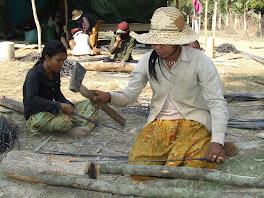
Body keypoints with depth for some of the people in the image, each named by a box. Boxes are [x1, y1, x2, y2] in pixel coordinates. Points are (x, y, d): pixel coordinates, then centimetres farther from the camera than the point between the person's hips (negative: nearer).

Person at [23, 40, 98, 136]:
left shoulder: (55, 73, 8)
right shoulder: (34, 73, -17)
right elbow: (32, 100, -29)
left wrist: (67, 105, -2)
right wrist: (61, 106, -32)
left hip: (52, 111, 9)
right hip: (36, 117, -9)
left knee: (89, 104, 0)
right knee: (65, 121, -43)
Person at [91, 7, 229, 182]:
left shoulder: (200, 61, -12)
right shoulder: (148, 61, -1)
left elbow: (217, 102, -14)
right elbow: (129, 94, 0)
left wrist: (218, 141, -27)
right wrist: (109, 97, -24)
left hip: (193, 123, -3)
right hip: (159, 123, 3)